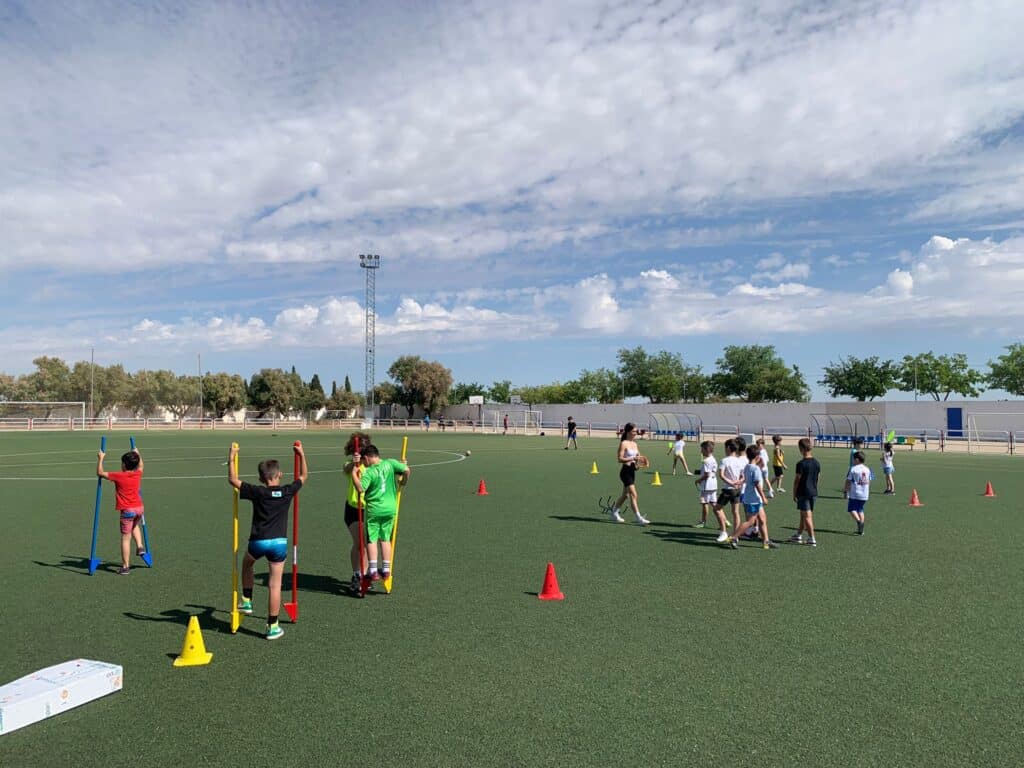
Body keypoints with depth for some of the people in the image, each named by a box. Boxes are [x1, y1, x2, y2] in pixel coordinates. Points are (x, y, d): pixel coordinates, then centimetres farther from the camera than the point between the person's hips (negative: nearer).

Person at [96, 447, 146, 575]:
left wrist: (100, 459, 6)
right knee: (135, 526, 36)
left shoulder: (118, 476, -10)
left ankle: (125, 567, 5)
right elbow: (140, 465, 28)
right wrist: (137, 454, 39)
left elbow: (100, 473, -1)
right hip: (139, 508, 5)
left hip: (127, 511, -5)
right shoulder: (138, 474, 4)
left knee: (126, 538, 1)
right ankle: (140, 546, 19)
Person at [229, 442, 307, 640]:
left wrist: (231, 457, 10)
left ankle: (246, 601, 34)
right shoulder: (287, 492, 0)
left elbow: (233, 480, 4)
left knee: (247, 563, 34)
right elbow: (303, 475, 17)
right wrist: (301, 454, 25)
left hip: (258, 542, 0)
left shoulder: (257, 492, -4)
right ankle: (272, 626, 9)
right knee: (275, 584, 4)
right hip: (279, 542, 0)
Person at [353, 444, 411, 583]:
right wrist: (403, 482, 8)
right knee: (385, 539, 15)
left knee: (371, 540, 4)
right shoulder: (390, 463, -2)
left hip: (374, 510, -4)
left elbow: (361, 488, -23)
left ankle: (373, 571, 0)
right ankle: (386, 570, 19)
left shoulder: (369, 472, -12)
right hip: (390, 508, 5)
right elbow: (407, 471, -10)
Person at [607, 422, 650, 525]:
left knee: (625, 494, 17)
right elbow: (620, 459, -18)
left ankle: (614, 512, 32)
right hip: (626, 471, -9)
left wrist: (641, 459, -3)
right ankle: (638, 518, -10)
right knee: (633, 494, -11)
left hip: (632, 471, 9)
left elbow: (638, 456, 19)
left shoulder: (634, 444, 13)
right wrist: (633, 458, -26)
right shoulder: (623, 443, -11)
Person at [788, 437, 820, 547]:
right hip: (813, 492, 7)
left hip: (803, 493, -7)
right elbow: (817, 478, 11)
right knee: (803, 514, 18)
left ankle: (812, 539, -3)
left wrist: (794, 493, -2)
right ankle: (798, 535, 29)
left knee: (807, 516, -3)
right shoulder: (816, 463, 5)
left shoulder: (801, 464, -17)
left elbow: (797, 480, -12)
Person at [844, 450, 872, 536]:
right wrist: (869, 492, 26)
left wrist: (845, 490, 7)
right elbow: (869, 482, 13)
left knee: (851, 509, 3)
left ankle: (859, 521, -22)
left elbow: (848, 481, -7)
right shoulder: (867, 469, 7)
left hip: (854, 494, -6)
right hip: (865, 495, 6)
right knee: (860, 510, 13)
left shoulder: (853, 469, -10)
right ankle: (861, 530, 11)